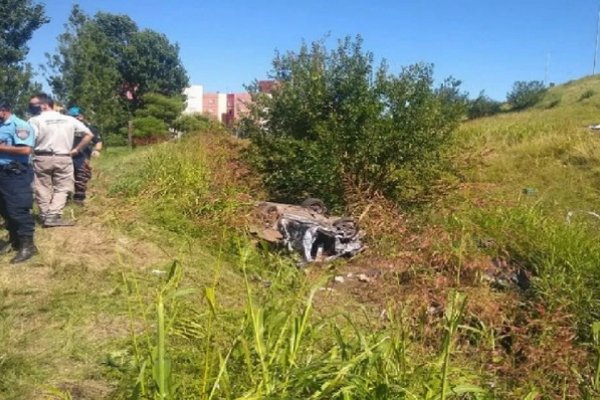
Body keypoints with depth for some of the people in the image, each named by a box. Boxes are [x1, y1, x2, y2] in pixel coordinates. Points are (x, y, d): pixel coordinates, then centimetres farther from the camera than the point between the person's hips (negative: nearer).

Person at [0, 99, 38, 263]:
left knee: (18, 210, -8)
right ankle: (14, 239, 28)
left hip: (15, 174, -9)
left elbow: (26, 149, -24)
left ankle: (27, 245, -1)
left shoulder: (19, 125, -12)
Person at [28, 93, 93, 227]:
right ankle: (53, 216, -6)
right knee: (61, 188, 8)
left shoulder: (35, 120, -4)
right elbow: (89, 134, 8)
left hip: (42, 158, -1)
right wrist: (76, 150, 10)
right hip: (63, 158, 2)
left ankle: (45, 216, 11)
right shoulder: (69, 119, 8)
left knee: (42, 189, 11)